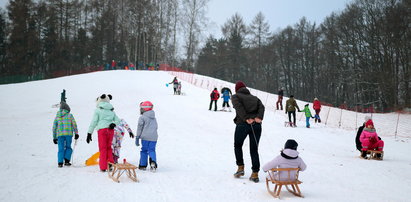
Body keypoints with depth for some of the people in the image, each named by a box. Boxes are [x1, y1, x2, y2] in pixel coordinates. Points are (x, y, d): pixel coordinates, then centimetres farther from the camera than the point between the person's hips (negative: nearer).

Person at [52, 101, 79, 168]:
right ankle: (66, 161, -5)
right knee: (68, 148, 9)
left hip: (60, 134, 2)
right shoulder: (69, 115, 4)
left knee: (61, 149, 5)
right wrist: (76, 133, 7)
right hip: (68, 134, -2)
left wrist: (54, 137, 18)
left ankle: (60, 162, -5)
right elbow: (74, 124, 0)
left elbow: (54, 127, 14)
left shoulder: (57, 116, 12)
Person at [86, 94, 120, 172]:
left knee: (103, 148, 2)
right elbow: (117, 120, 13)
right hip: (110, 130, 4)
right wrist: (113, 124, -6)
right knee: (109, 147, 14)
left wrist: (89, 133, 0)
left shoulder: (98, 110, 1)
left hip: (102, 129, -4)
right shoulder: (111, 110, 16)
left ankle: (103, 167, 0)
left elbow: (93, 122, -2)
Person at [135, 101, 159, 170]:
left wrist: (137, 138, 0)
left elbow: (139, 128, -4)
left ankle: (142, 165, 11)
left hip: (145, 137, -4)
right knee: (152, 150, 4)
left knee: (144, 150, 7)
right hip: (154, 137, 4)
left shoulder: (142, 117, -3)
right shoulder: (154, 118, 17)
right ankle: (153, 162, -21)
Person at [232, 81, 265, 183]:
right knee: (254, 149, 9)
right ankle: (255, 174, 2)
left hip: (243, 124, -3)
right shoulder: (254, 97, 24)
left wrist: (246, 118, -16)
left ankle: (240, 167, 11)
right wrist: (259, 117, -10)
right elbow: (261, 107, 5)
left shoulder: (235, 96, 12)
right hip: (256, 125, 3)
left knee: (237, 145, 19)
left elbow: (239, 107, -8)